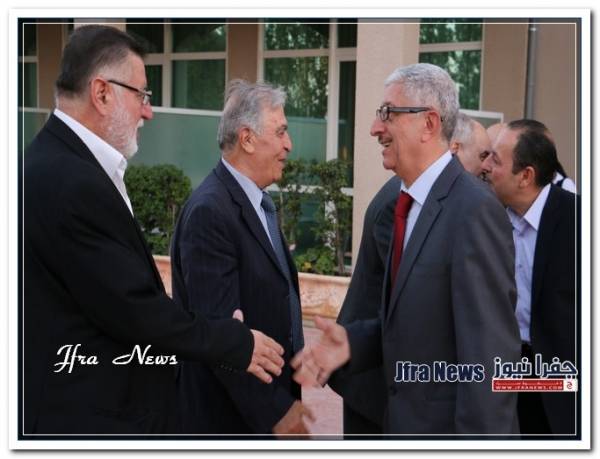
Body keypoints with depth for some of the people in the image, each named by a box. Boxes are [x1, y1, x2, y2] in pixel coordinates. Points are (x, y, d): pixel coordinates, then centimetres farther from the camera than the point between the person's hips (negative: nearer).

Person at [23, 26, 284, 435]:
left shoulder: (60, 163, 7)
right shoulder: (72, 184, -23)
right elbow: (133, 310, -21)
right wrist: (237, 344, -10)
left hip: (87, 400, 10)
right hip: (88, 415, -10)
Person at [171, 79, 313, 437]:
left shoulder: (261, 202, 10)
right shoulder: (210, 212, -19)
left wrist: (285, 397, 12)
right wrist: (274, 410, -19)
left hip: (268, 403, 9)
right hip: (231, 416, -8)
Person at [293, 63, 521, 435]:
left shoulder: (474, 209, -20)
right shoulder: (414, 204, 8)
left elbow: (490, 352, -23)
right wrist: (353, 341, -4)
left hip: (454, 427, -8)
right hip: (409, 419, 9)